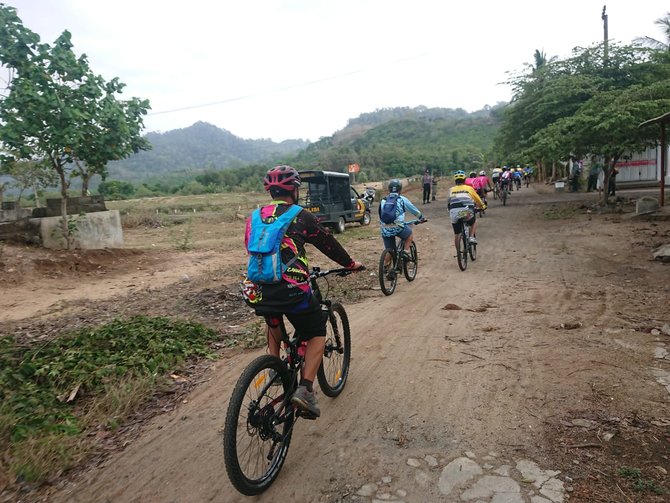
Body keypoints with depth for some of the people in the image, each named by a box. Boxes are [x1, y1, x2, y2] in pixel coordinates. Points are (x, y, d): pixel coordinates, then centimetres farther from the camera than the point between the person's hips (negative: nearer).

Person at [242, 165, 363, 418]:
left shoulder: (254, 217, 11)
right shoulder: (300, 217, -3)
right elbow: (328, 244, 6)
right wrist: (351, 263, 23)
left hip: (259, 292, 5)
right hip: (293, 291, -5)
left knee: (272, 321, 37)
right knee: (317, 334, 15)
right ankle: (305, 390, 1)